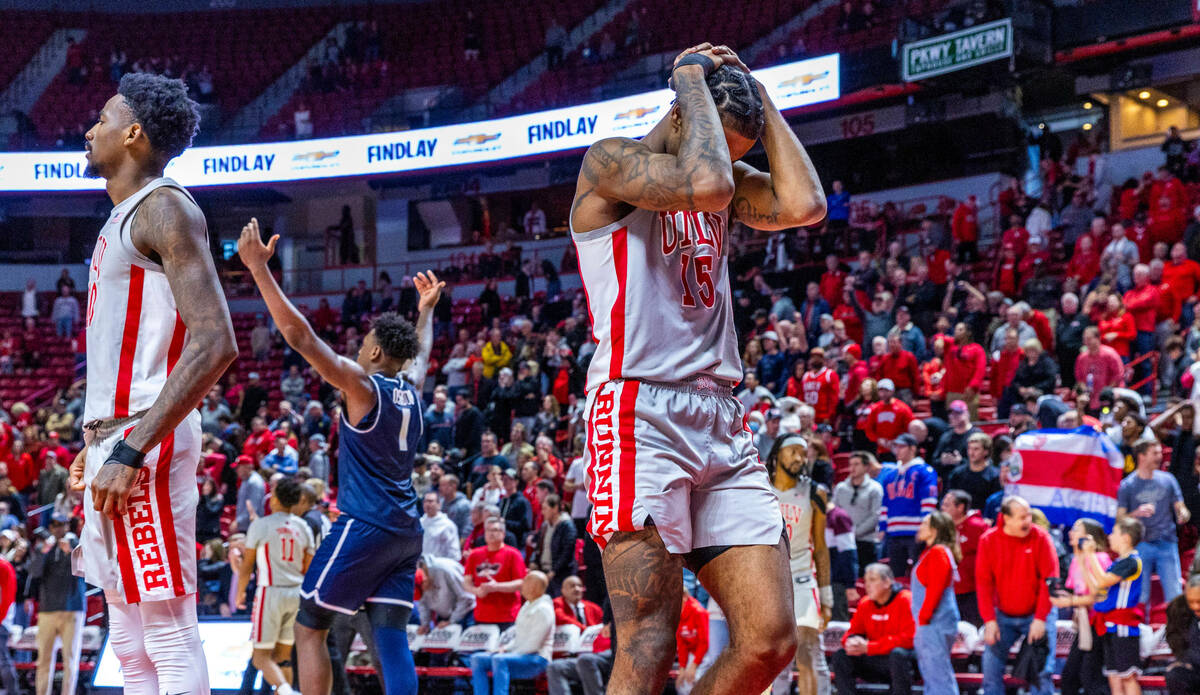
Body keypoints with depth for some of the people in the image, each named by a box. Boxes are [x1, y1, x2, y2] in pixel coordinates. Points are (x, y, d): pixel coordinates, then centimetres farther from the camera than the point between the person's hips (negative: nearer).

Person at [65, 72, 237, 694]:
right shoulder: (124, 217, 20)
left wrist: (131, 450, -25)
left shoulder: (164, 208, -10)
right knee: (130, 644, 12)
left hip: (143, 441, -11)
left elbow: (215, 344, -21)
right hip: (113, 441, 11)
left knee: (170, 641, -10)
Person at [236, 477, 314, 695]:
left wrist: (240, 592, 14)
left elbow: (247, 565, -1)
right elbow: (309, 569, 10)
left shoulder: (260, 525, -6)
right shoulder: (303, 527, 7)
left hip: (271, 592, -5)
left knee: (262, 656, -3)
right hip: (297, 593, 5)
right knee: (283, 655, 13)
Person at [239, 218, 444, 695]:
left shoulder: (363, 385, -9)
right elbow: (421, 353, 36)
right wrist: (427, 309, 51)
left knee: (309, 628, 4)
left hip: (365, 527, -7)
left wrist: (259, 268, -16)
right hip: (406, 531, 7)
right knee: (391, 636, 2)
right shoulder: (411, 389, 10)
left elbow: (301, 337, -17)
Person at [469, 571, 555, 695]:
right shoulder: (527, 606, 19)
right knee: (477, 658, -4)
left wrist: (510, 653, -14)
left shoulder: (543, 609, -12)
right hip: (519, 655, 10)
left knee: (499, 660, -35)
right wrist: (506, 648, 7)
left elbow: (533, 645, -18)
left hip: (537, 658, -10)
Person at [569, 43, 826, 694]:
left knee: (770, 640, -3)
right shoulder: (610, 160, -1)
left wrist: (758, 93, 8)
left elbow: (804, 205, 2)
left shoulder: (727, 180, 21)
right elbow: (705, 184, -20)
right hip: (640, 417, -7)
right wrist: (692, 78, -5)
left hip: (720, 426, 7)